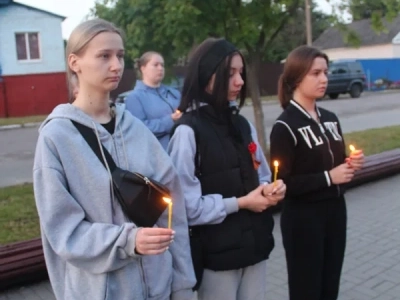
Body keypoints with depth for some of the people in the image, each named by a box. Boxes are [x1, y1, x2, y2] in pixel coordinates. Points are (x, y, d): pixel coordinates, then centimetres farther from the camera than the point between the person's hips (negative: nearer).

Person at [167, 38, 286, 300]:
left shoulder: (243, 125, 6)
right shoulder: (188, 131, -17)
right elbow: (187, 205, -20)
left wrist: (270, 190, -5)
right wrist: (240, 203, -15)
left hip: (255, 244, 7)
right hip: (217, 253, -6)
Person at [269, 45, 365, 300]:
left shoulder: (330, 119, 9)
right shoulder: (286, 126, -14)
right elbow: (281, 183, -19)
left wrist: (351, 164, 0)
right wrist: (328, 177, -19)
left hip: (335, 211, 7)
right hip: (303, 219, -7)